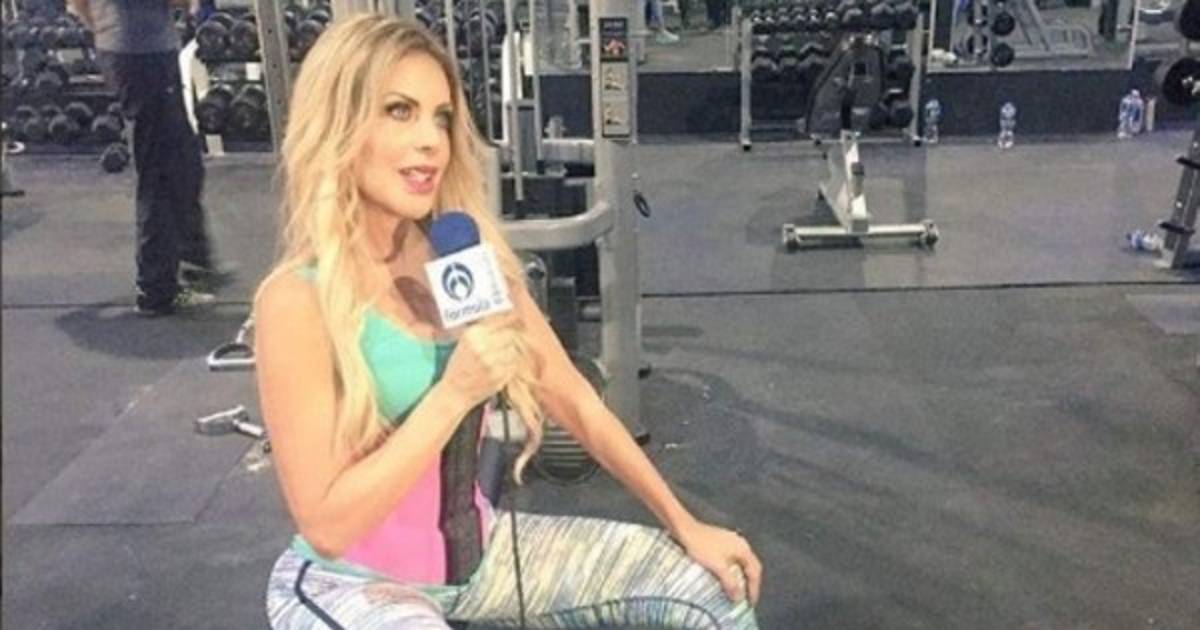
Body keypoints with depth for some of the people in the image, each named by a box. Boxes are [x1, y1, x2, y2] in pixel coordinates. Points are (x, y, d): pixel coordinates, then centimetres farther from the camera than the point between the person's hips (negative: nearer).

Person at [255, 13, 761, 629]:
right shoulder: (297, 300, -20)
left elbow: (576, 402, 3)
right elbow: (327, 523, -20)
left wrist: (686, 525, 4)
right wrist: (454, 394, -26)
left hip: (476, 550, 6)